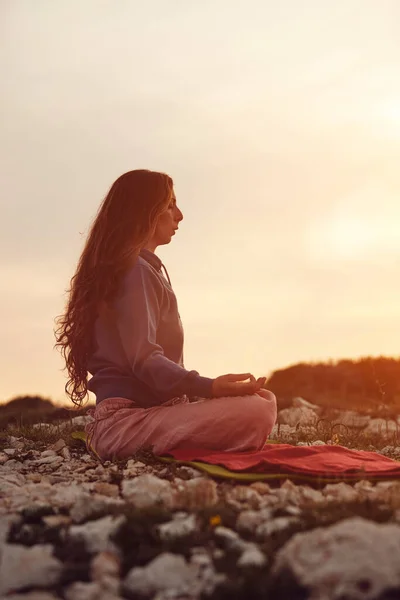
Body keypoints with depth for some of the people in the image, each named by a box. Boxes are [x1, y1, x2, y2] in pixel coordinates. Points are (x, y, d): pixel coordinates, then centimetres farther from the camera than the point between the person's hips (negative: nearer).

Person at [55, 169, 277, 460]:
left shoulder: (147, 270, 24)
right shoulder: (135, 270, -8)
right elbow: (145, 360, -19)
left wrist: (206, 390, 17)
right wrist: (209, 387, -31)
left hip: (146, 409, 11)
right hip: (128, 419, -11)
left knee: (263, 400, 11)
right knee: (256, 413, -27)